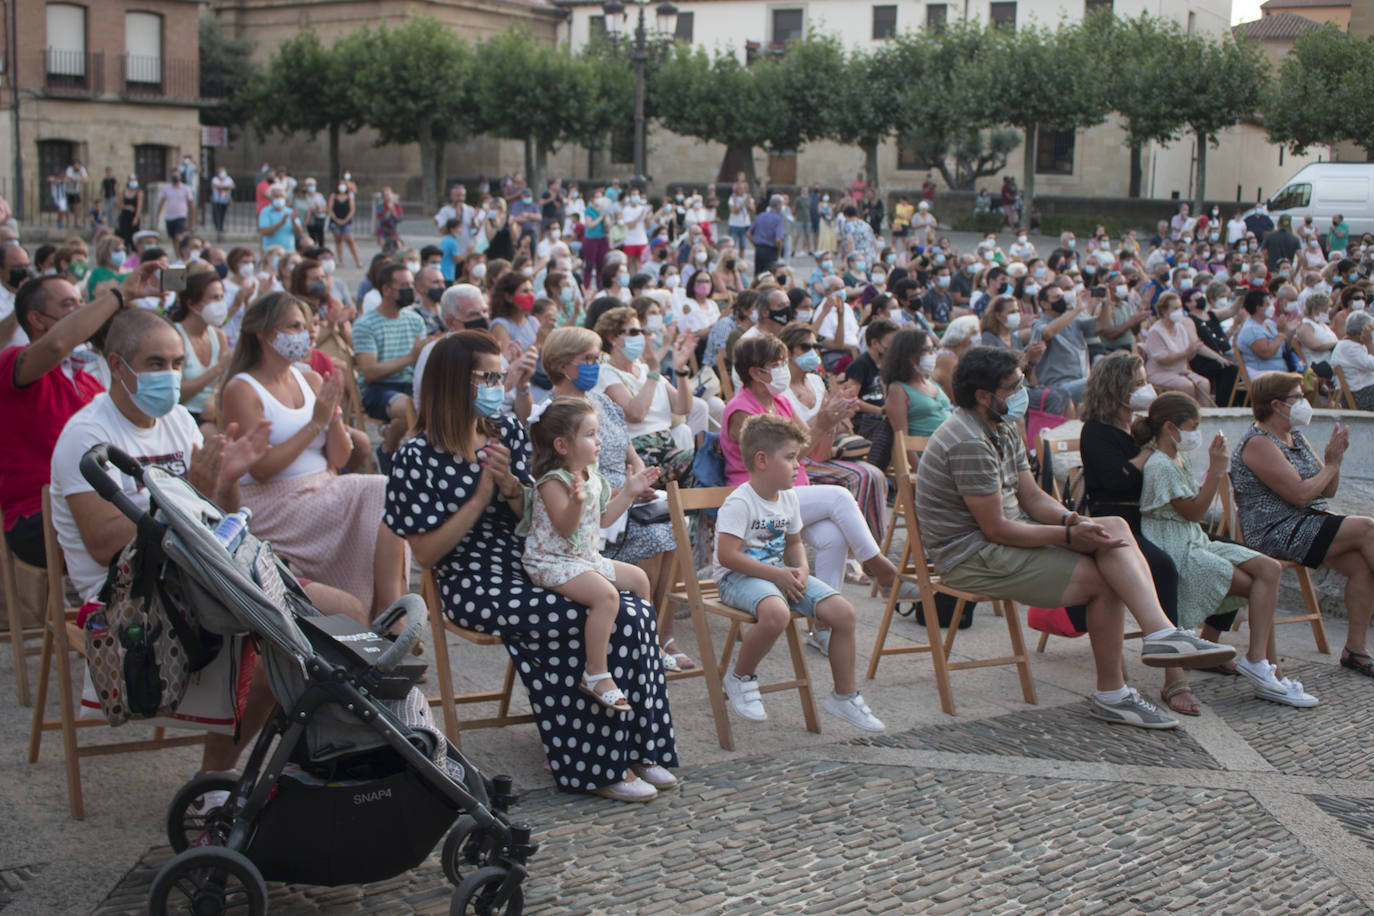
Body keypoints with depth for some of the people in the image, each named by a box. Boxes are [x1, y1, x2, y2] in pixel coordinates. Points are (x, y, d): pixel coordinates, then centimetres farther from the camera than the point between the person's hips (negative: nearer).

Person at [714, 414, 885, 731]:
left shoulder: (788, 497, 8)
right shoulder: (739, 503, -17)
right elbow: (727, 555, -22)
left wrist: (801, 569, -2)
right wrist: (776, 574, -22)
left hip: (780, 572, 8)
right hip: (738, 577, -8)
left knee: (843, 612, -7)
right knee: (777, 614, -40)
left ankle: (844, 696, 9)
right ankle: (739, 678, -11)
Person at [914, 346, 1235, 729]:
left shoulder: (1003, 428, 11)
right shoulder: (969, 443, -21)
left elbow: (1032, 497, 11)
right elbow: (996, 530, -22)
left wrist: (1070, 519, -10)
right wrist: (1069, 534, -17)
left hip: (1006, 536, 9)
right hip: (972, 558, -9)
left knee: (1114, 528, -13)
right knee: (1106, 581, -15)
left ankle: (1161, 633, -24)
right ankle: (1111, 694, -6)